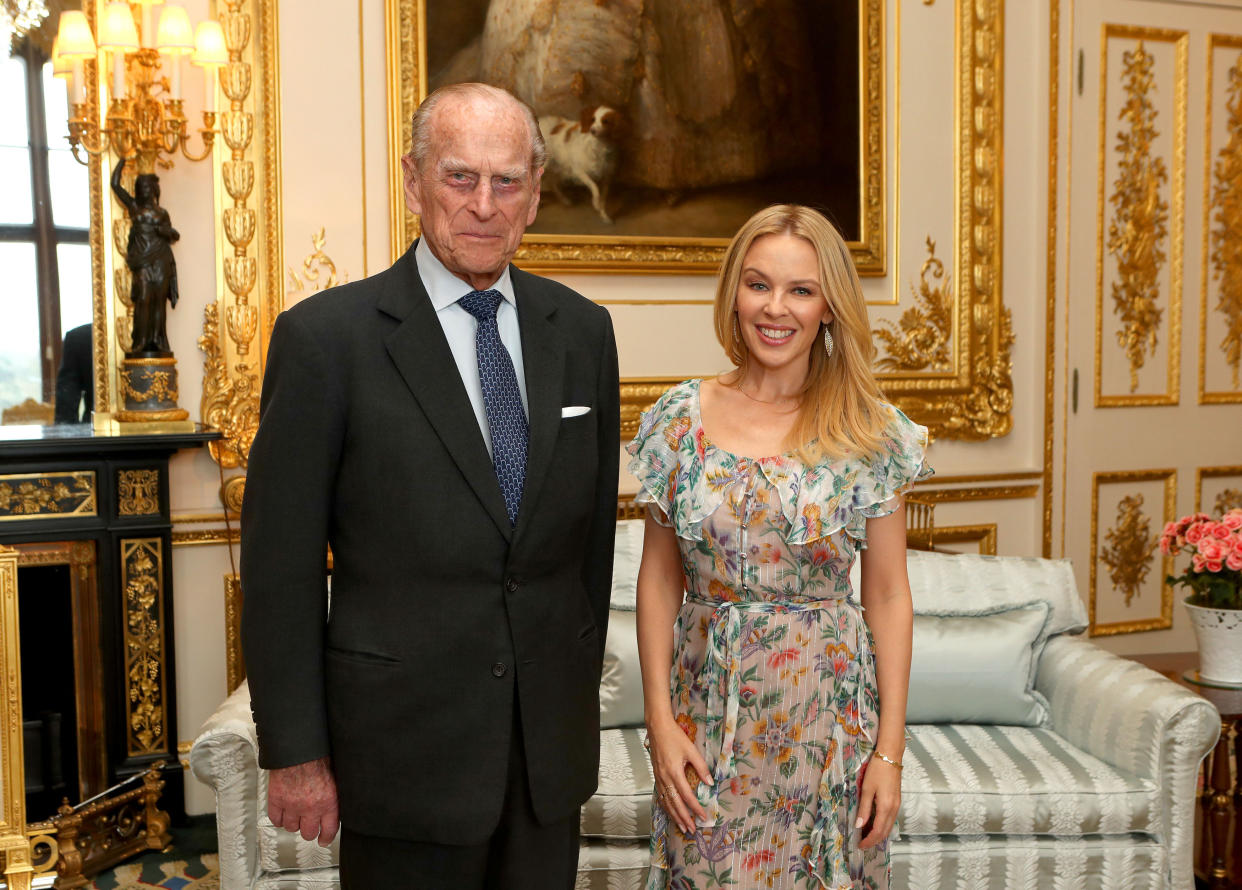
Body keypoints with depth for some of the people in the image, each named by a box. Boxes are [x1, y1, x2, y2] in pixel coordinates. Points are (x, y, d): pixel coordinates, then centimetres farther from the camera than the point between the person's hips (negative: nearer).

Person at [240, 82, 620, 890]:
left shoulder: (583, 331, 2)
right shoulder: (326, 337, -10)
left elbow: (595, 527, 8)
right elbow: (281, 562, -8)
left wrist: (582, 687, 11)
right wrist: (295, 753, -7)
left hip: (554, 741, 4)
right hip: (404, 740, -4)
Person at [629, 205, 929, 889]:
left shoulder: (871, 433, -6)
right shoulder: (680, 419, -2)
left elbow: (888, 594, -3)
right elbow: (659, 578, 2)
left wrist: (890, 751, -5)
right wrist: (660, 720, -4)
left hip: (826, 715, -1)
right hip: (705, 711, 1)